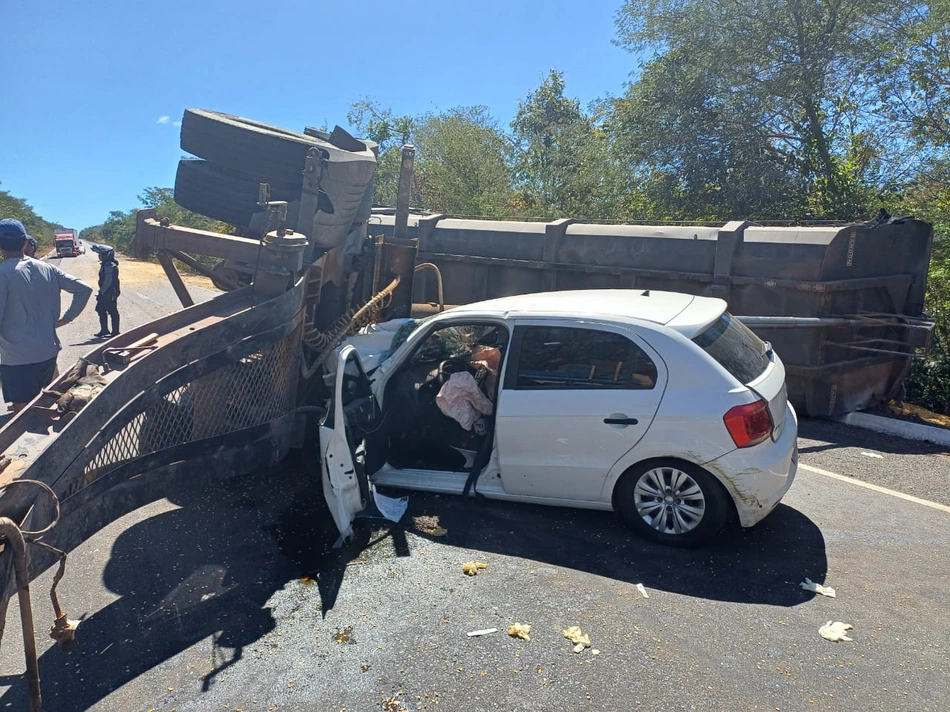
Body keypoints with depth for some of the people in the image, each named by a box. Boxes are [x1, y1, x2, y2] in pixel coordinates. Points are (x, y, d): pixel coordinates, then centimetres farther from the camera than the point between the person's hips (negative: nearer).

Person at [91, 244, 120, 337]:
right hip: (106, 293, 11)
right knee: (101, 310, 15)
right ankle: (104, 330, 24)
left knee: (113, 312, -3)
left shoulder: (109, 265, -19)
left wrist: (102, 292, -19)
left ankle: (115, 331, 4)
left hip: (110, 294, -11)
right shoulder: (106, 264, 13)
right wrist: (101, 292, 19)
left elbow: (108, 281, -22)